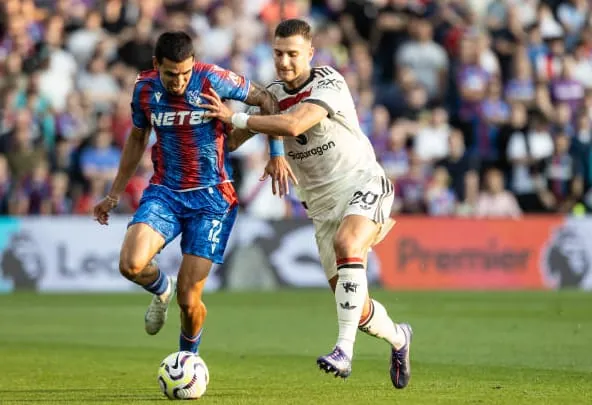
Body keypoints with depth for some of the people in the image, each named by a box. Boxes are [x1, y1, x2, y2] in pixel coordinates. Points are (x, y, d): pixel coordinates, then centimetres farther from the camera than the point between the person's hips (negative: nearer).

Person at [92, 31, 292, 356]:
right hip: (164, 192, 3)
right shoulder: (144, 88, -2)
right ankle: (162, 289, 12)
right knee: (131, 264, -25)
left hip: (211, 198, -3)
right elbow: (136, 140, 16)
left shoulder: (212, 80, -14)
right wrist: (114, 195, 21)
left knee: (189, 300, -6)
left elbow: (266, 100, -2)